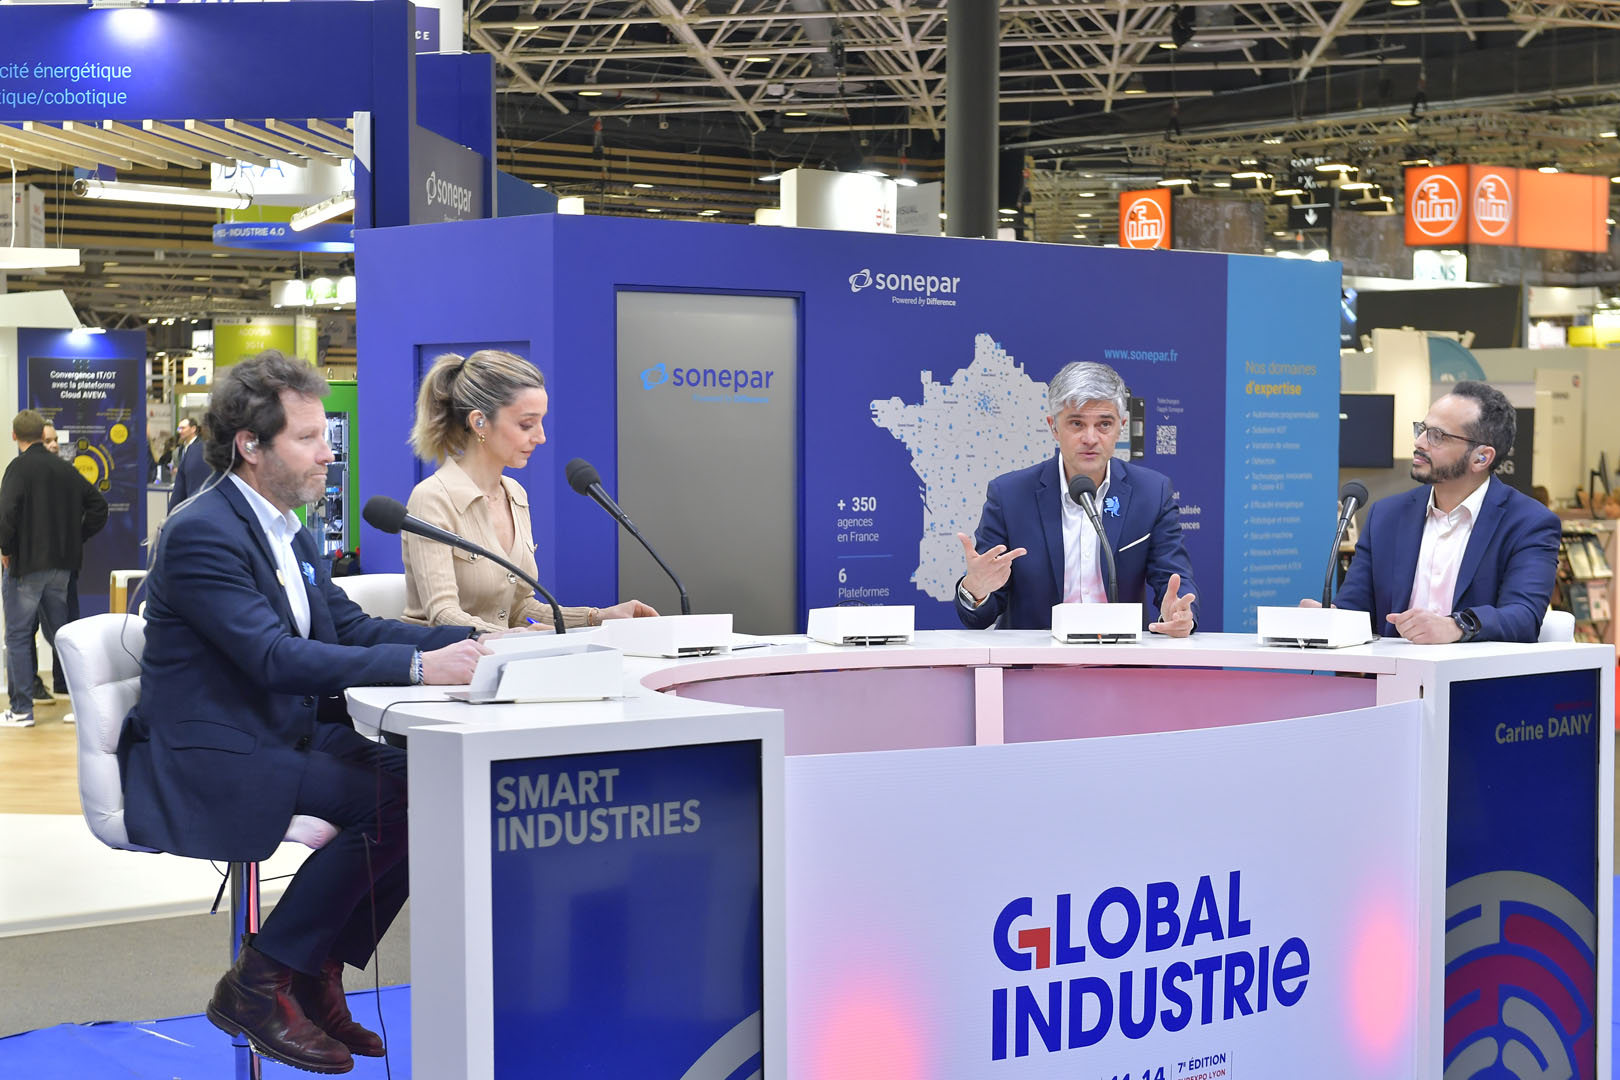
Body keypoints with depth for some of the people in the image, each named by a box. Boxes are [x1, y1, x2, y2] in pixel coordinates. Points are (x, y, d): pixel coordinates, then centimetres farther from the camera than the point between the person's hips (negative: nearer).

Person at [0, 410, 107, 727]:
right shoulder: (65, 468, 7)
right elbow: (98, 505, 9)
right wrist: (75, 539, 12)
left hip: (26, 563, -6)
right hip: (61, 564, 6)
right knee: (58, 631, 16)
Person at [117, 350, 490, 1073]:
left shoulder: (288, 532, 13)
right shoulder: (201, 533, -17)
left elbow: (349, 626, 11)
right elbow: (275, 658, -27)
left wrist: (468, 640, -4)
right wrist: (418, 666, -32)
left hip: (285, 736, 9)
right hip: (205, 763, -9)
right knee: (387, 797, -25)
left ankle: (316, 976, 1)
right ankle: (258, 983, -10)